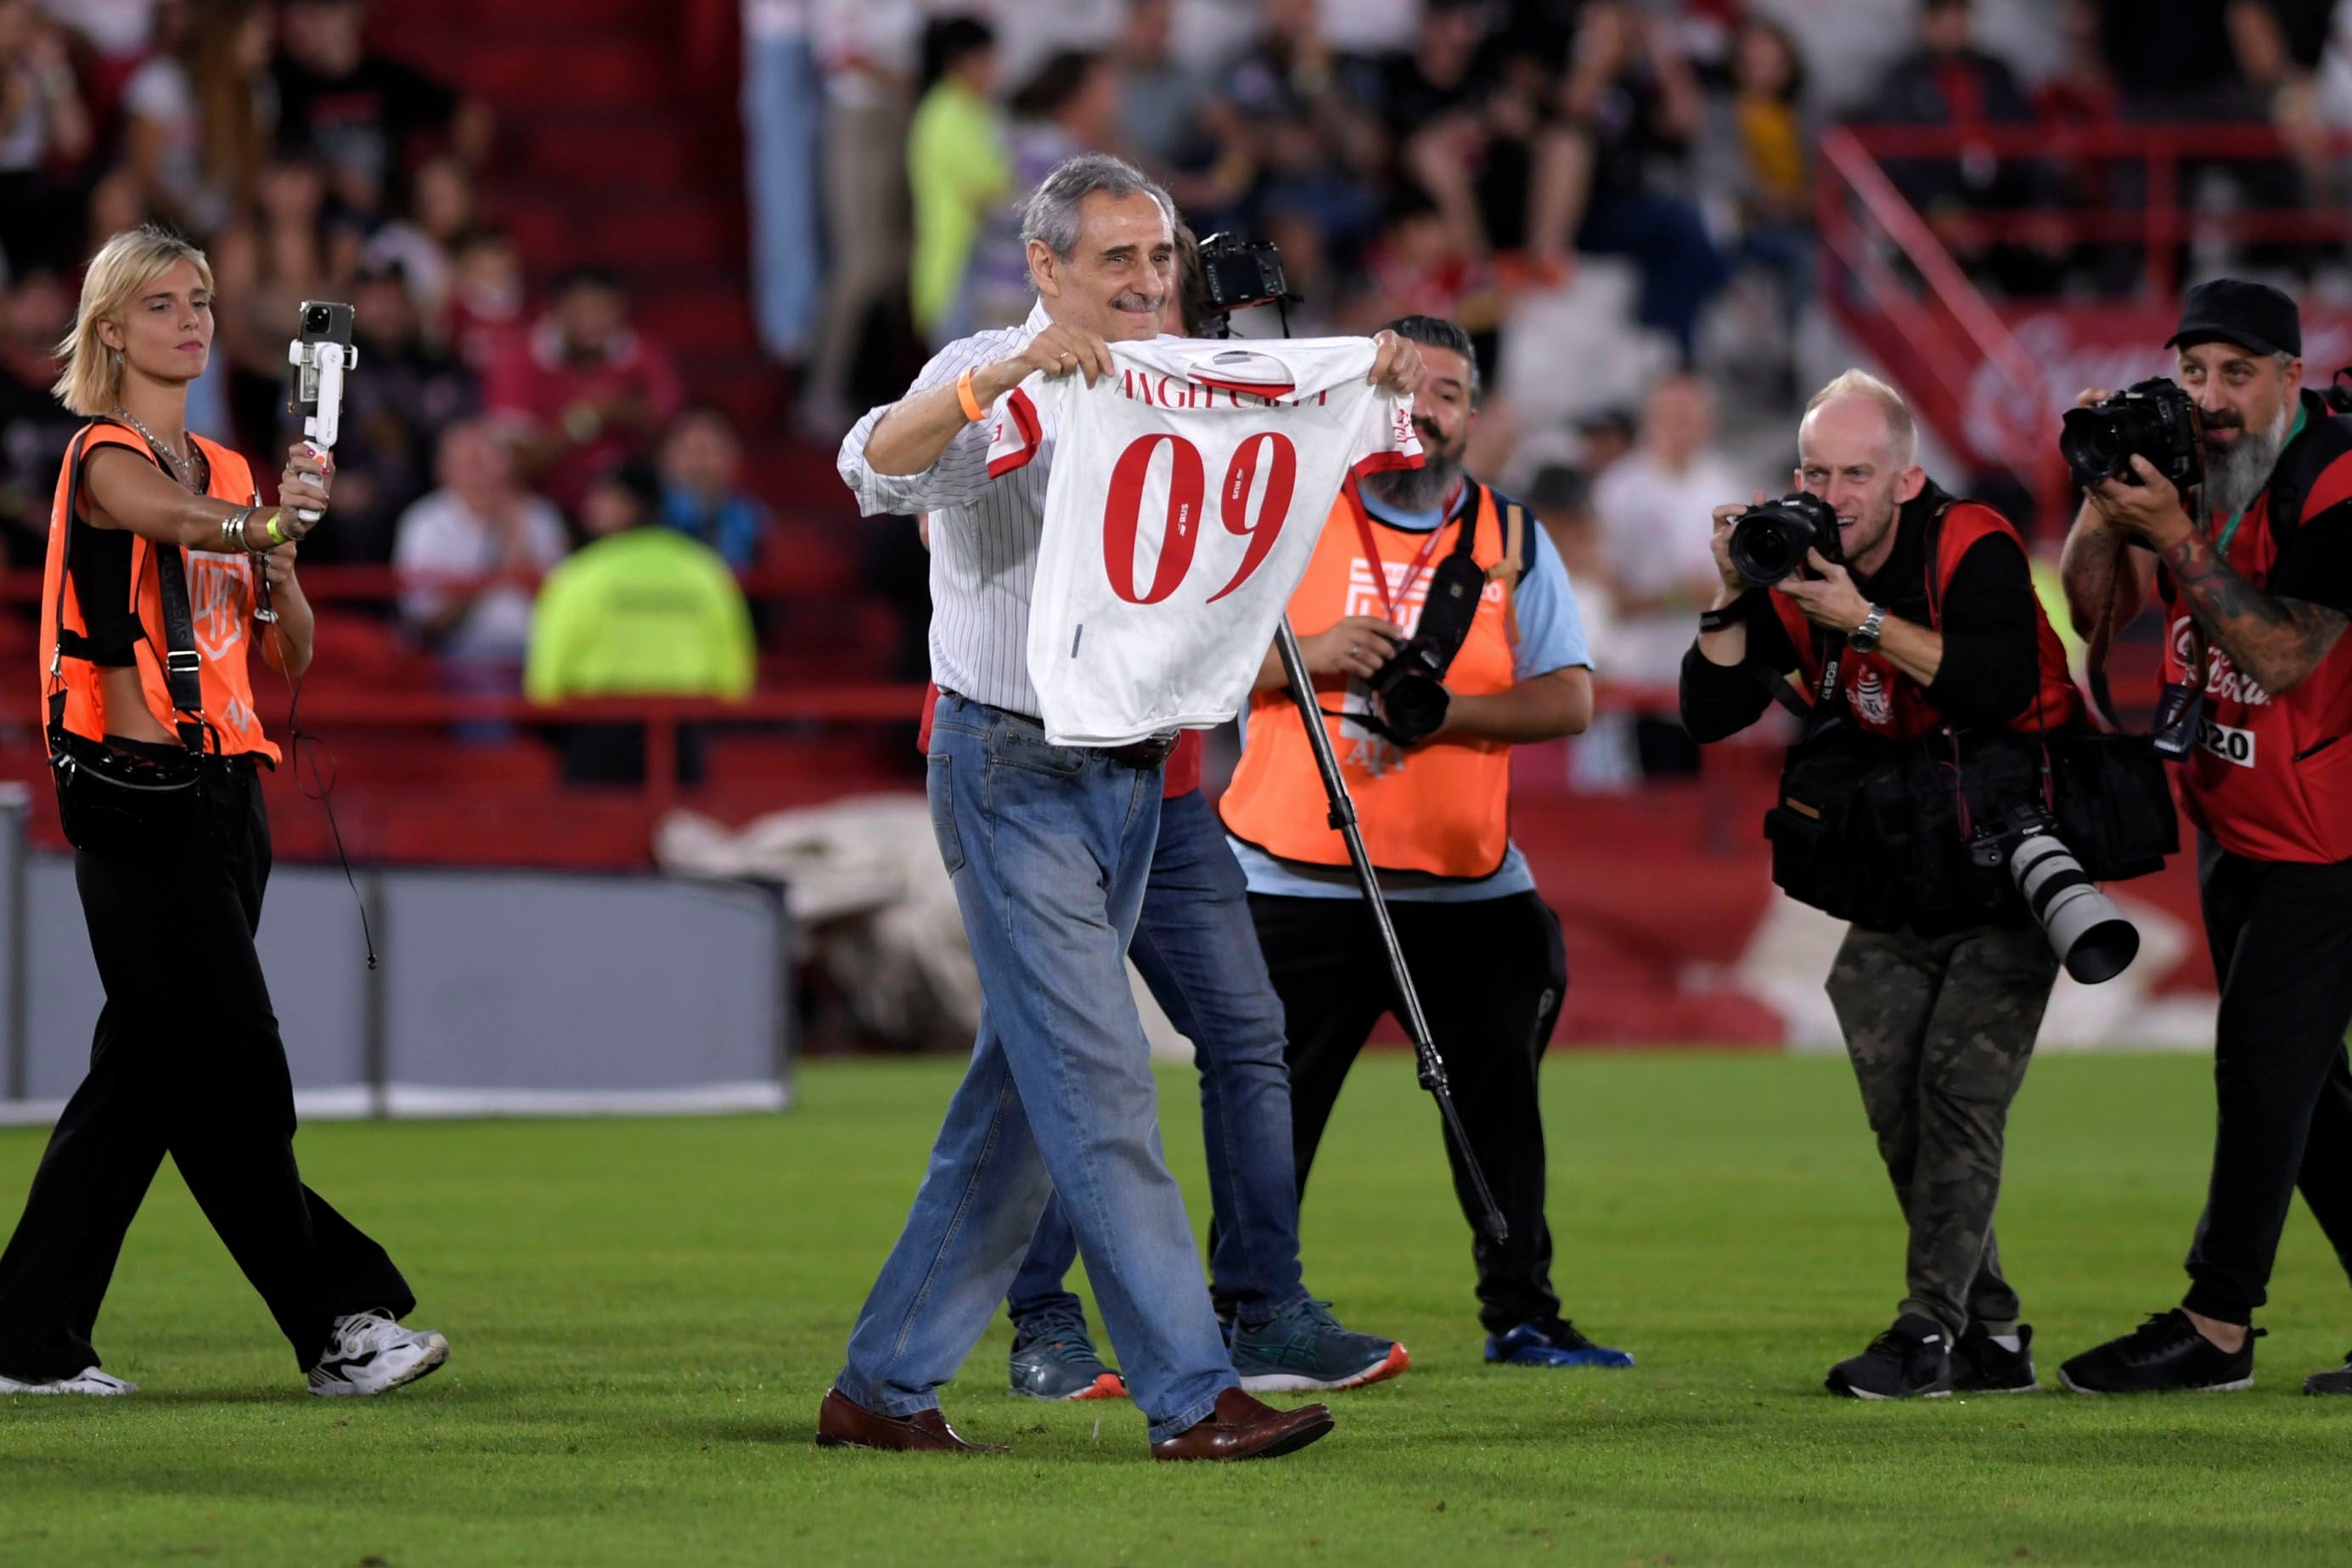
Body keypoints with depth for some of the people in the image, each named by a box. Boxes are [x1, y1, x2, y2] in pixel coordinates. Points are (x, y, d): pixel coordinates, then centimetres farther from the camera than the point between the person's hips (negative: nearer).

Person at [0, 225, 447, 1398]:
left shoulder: (228, 472, 17)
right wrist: (266, 519, -47)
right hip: (140, 787, -8)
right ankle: (338, 1321, -8)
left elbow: (290, 658, 15)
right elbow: (180, 521, -28)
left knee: (142, 1073, 8)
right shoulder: (106, 458, -6)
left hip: (224, 795, 8)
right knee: (231, 1076, -9)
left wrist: (282, 561, -4)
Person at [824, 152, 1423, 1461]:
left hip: (1129, 777, 8)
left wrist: (1374, 388, 2)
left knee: (1025, 1102, 8)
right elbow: (881, 469, -27)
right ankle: (1193, 1396, -13)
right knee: (1100, 1091, -10)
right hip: (1018, 773, -8)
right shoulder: (992, 387, -9)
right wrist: (1002, 374, -41)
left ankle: (886, 1386, 15)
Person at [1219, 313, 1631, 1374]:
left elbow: (1569, 698, -1)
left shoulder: (1511, 539, 8)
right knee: (1272, 1109, -2)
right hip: (1300, 881, -2)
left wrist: (1442, 710, -16)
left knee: (1498, 1100, 6)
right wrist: (1308, 655, -17)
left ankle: (1520, 1315, 16)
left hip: (1469, 886, 2)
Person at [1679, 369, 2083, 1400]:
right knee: (1895, 1102, 0)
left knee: (1959, 1083, -15)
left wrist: (1860, 619, -35)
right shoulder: (1797, 565, -2)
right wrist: (1733, 597, -21)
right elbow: (1710, 715, -6)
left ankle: (1930, 1328, -15)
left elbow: (2002, 686, -34)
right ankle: (1991, 1335, 7)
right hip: (1889, 881, 6)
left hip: (2004, 871, -6)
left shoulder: (1971, 550, -17)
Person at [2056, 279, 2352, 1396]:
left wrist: (2174, 536, -30)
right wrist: (2106, 496, -13)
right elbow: (2096, 613, 2)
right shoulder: (2186, 465, 3)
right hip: (2232, 829, 8)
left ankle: (2216, 1325, -4)